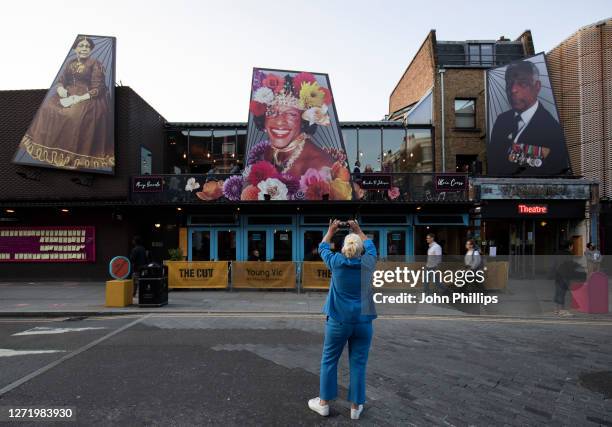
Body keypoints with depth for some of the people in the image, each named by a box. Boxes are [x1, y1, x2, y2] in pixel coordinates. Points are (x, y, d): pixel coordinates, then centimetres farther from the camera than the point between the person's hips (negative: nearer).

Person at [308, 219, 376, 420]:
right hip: (363, 321, 1)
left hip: (339, 320, -1)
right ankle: (355, 407, 18)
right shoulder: (368, 263, -3)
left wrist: (331, 230, 27)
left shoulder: (336, 262, -6)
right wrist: (358, 230, 28)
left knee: (329, 360, 12)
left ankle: (323, 403, 23)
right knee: (358, 364, 9)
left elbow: (322, 248, 14)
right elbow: (371, 246, 19)